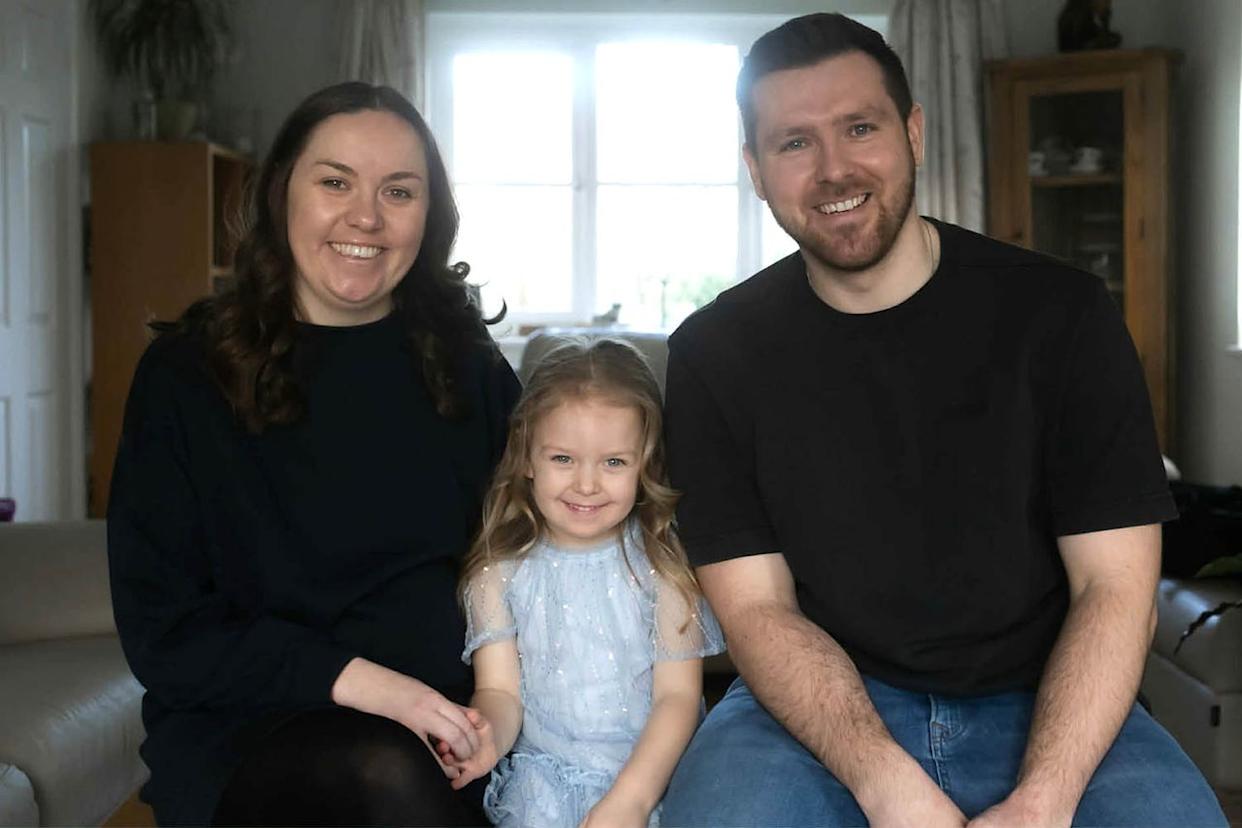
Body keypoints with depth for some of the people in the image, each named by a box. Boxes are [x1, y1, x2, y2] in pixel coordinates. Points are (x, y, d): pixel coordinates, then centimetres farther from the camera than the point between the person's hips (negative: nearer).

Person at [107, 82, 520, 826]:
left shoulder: (469, 366, 9)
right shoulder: (188, 372, 2)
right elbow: (162, 630, -3)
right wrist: (353, 681, -17)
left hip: (448, 723, 2)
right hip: (241, 730, -2)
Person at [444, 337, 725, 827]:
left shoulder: (661, 564, 0)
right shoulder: (500, 573, 4)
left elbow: (678, 694, -3)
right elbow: (500, 690, 1)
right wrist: (488, 738, -23)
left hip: (652, 769, 0)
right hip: (544, 770, 0)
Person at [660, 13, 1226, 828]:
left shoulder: (1060, 314, -5)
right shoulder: (715, 354, -2)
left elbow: (1114, 586, -7)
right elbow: (756, 603, -5)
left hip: (1043, 705, 1)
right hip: (820, 707, 0)